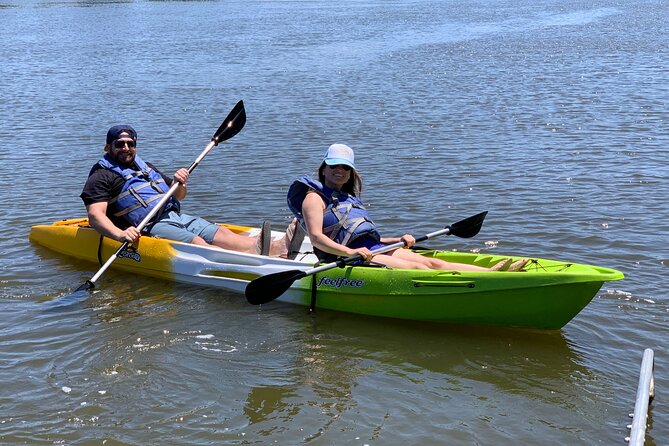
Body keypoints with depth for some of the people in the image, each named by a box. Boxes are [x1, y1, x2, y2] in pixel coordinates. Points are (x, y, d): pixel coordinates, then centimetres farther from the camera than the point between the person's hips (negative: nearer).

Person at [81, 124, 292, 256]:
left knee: (219, 233, -18)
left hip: (176, 216, 7)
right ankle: (252, 255, -55)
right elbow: (95, 215, -12)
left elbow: (179, 196, 31)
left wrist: (180, 185, 5)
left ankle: (275, 247, -39)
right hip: (149, 227, -7)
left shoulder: (146, 167, 28)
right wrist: (120, 235, -31)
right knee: (197, 243, -30)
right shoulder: (102, 177, 4)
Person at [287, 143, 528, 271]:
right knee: (416, 268, -25)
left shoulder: (349, 198, 28)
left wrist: (397, 240, 12)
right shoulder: (314, 198, 2)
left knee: (432, 263, -10)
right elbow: (316, 237, -14)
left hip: (375, 250, 8)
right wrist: (350, 252, -27)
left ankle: (492, 272, -23)